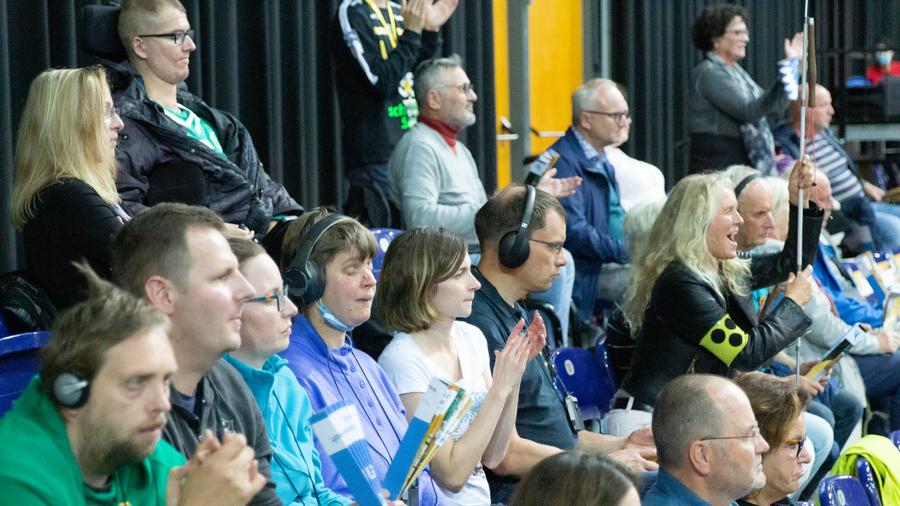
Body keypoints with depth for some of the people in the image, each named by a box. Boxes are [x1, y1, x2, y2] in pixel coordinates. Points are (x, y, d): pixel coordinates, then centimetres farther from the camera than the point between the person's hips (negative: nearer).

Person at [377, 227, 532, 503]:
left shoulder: (471, 337, 5)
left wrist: (514, 375, -6)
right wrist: (500, 388, -17)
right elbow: (453, 475, -17)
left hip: (481, 498, 7)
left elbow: (492, 457, 5)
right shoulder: (402, 360, -16)